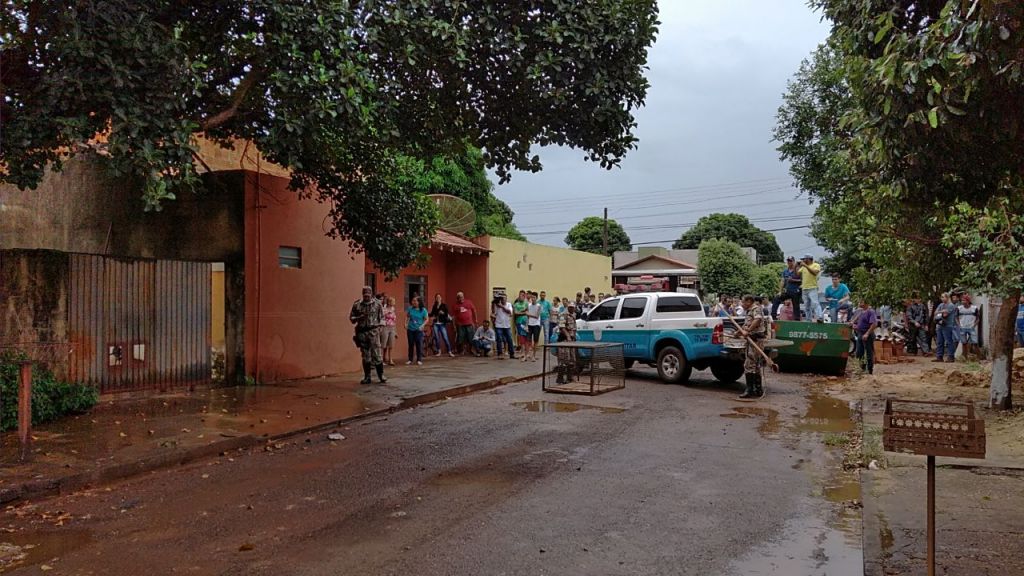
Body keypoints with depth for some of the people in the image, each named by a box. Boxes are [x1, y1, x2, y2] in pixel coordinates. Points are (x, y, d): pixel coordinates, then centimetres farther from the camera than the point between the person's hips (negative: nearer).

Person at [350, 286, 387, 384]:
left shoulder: (377, 304, 2)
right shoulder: (357, 304, 5)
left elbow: (382, 317, 6)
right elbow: (351, 318, 9)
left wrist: (380, 327, -7)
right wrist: (359, 318, -10)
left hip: (373, 331, -2)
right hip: (362, 332, 2)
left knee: (377, 354, -4)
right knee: (365, 356, 6)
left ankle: (381, 375, 6)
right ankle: (367, 377, 13)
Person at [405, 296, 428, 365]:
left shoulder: (423, 310, -7)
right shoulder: (410, 309, 1)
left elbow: (426, 320, -2)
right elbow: (407, 317, 12)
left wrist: (422, 326, -16)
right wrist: (406, 324, -2)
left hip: (418, 330, -3)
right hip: (410, 329, 3)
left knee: (419, 344, -4)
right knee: (411, 344, 9)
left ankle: (419, 360, 3)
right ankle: (410, 359, 18)